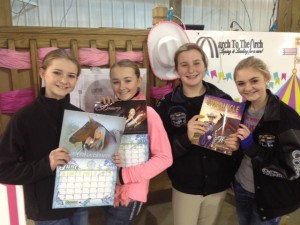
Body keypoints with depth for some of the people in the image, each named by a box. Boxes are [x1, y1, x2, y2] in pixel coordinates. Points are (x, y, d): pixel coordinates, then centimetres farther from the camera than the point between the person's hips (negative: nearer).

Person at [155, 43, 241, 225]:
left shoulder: (223, 99, -8)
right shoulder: (167, 105, -11)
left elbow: (237, 137, 3)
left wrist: (235, 145, -19)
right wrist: (186, 137, -29)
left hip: (218, 186, 2)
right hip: (185, 187, -2)